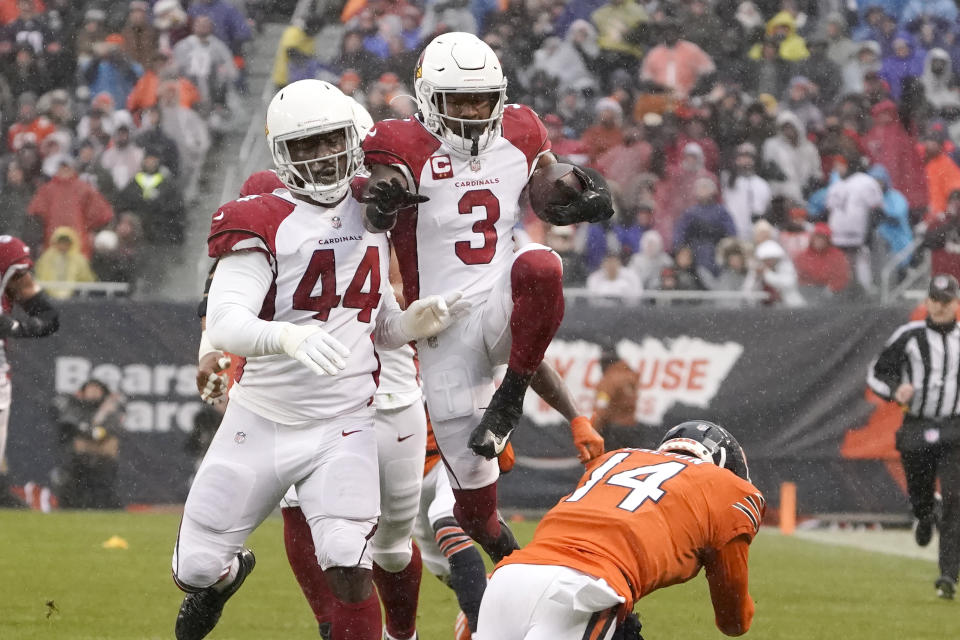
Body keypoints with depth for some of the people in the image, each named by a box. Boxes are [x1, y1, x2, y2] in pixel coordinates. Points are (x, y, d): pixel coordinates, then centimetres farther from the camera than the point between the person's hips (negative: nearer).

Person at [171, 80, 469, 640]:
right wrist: (286, 337, -44)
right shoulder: (261, 223, -12)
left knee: (349, 566, -20)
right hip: (260, 422, -1)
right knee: (197, 568, 9)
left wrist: (412, 324, -6)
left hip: (343, 427, 2)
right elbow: (224, 324, -25)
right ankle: (226, 573, 46)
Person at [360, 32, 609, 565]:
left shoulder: (519, 136, 6)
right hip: (446, 331, -2)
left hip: (505, 305, 2)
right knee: (469, 472, 1)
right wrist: (380, 198, -45)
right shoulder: (406, 149, -8)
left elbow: (551, 205, 21)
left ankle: (508, 398, -20)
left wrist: (589, 199, -1)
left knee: (540, 266, -35)